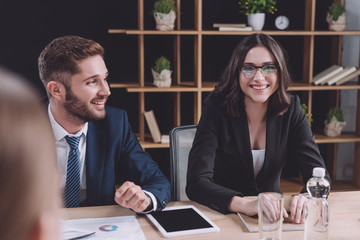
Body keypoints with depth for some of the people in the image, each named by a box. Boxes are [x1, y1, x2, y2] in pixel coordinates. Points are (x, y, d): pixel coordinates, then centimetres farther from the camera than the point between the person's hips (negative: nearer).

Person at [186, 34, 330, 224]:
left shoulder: (291, 109, -7)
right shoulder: (216, 108, -15)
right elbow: (197, 182, -22)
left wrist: (307, 199, -32)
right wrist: (245, 205, -39)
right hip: (222, 215, -3)